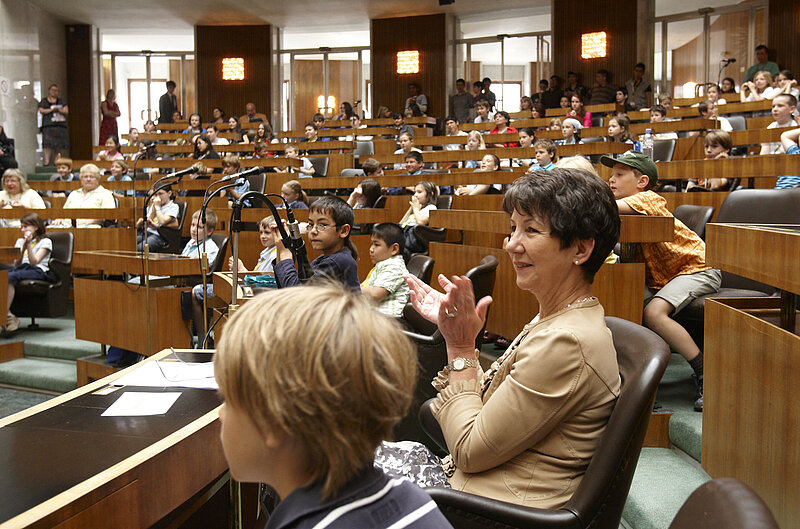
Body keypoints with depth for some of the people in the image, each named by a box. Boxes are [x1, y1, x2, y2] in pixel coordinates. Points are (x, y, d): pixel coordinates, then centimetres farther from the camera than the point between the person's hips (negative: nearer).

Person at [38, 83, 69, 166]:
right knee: (48, 144, -17)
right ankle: (46, 161, -23)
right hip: (48, 126, -2)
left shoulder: (62, 102, 20)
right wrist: (52, 109, -9)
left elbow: (66, 111, 9)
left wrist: (59, 110, -10)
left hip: (60, 126, 3)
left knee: (59, 146, -6)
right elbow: (41, 110, 0)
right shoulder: (43, 101, 15)